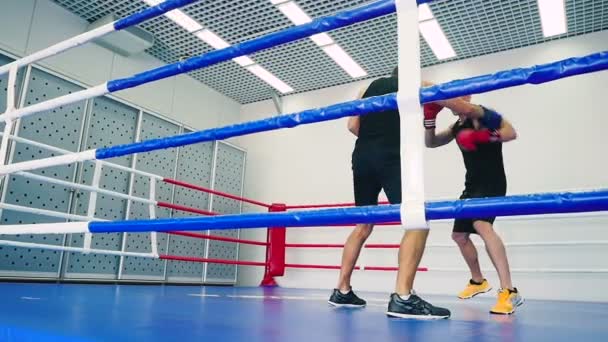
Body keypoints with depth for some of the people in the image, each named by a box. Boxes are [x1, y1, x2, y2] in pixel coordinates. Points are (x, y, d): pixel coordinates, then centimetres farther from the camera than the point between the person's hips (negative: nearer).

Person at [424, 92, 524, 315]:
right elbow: (430, 143, 14)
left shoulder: (481, 114, -9)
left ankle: (509, 292, -36)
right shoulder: (457, 127, 15)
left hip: (492, 183, -9)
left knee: (481, 224, -34)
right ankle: (478, 281, 35)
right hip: (472, 185, 9)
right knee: (459, 235, 15)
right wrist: (429, 119, -1)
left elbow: (511, 132, -21)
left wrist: (484, 137, -34)